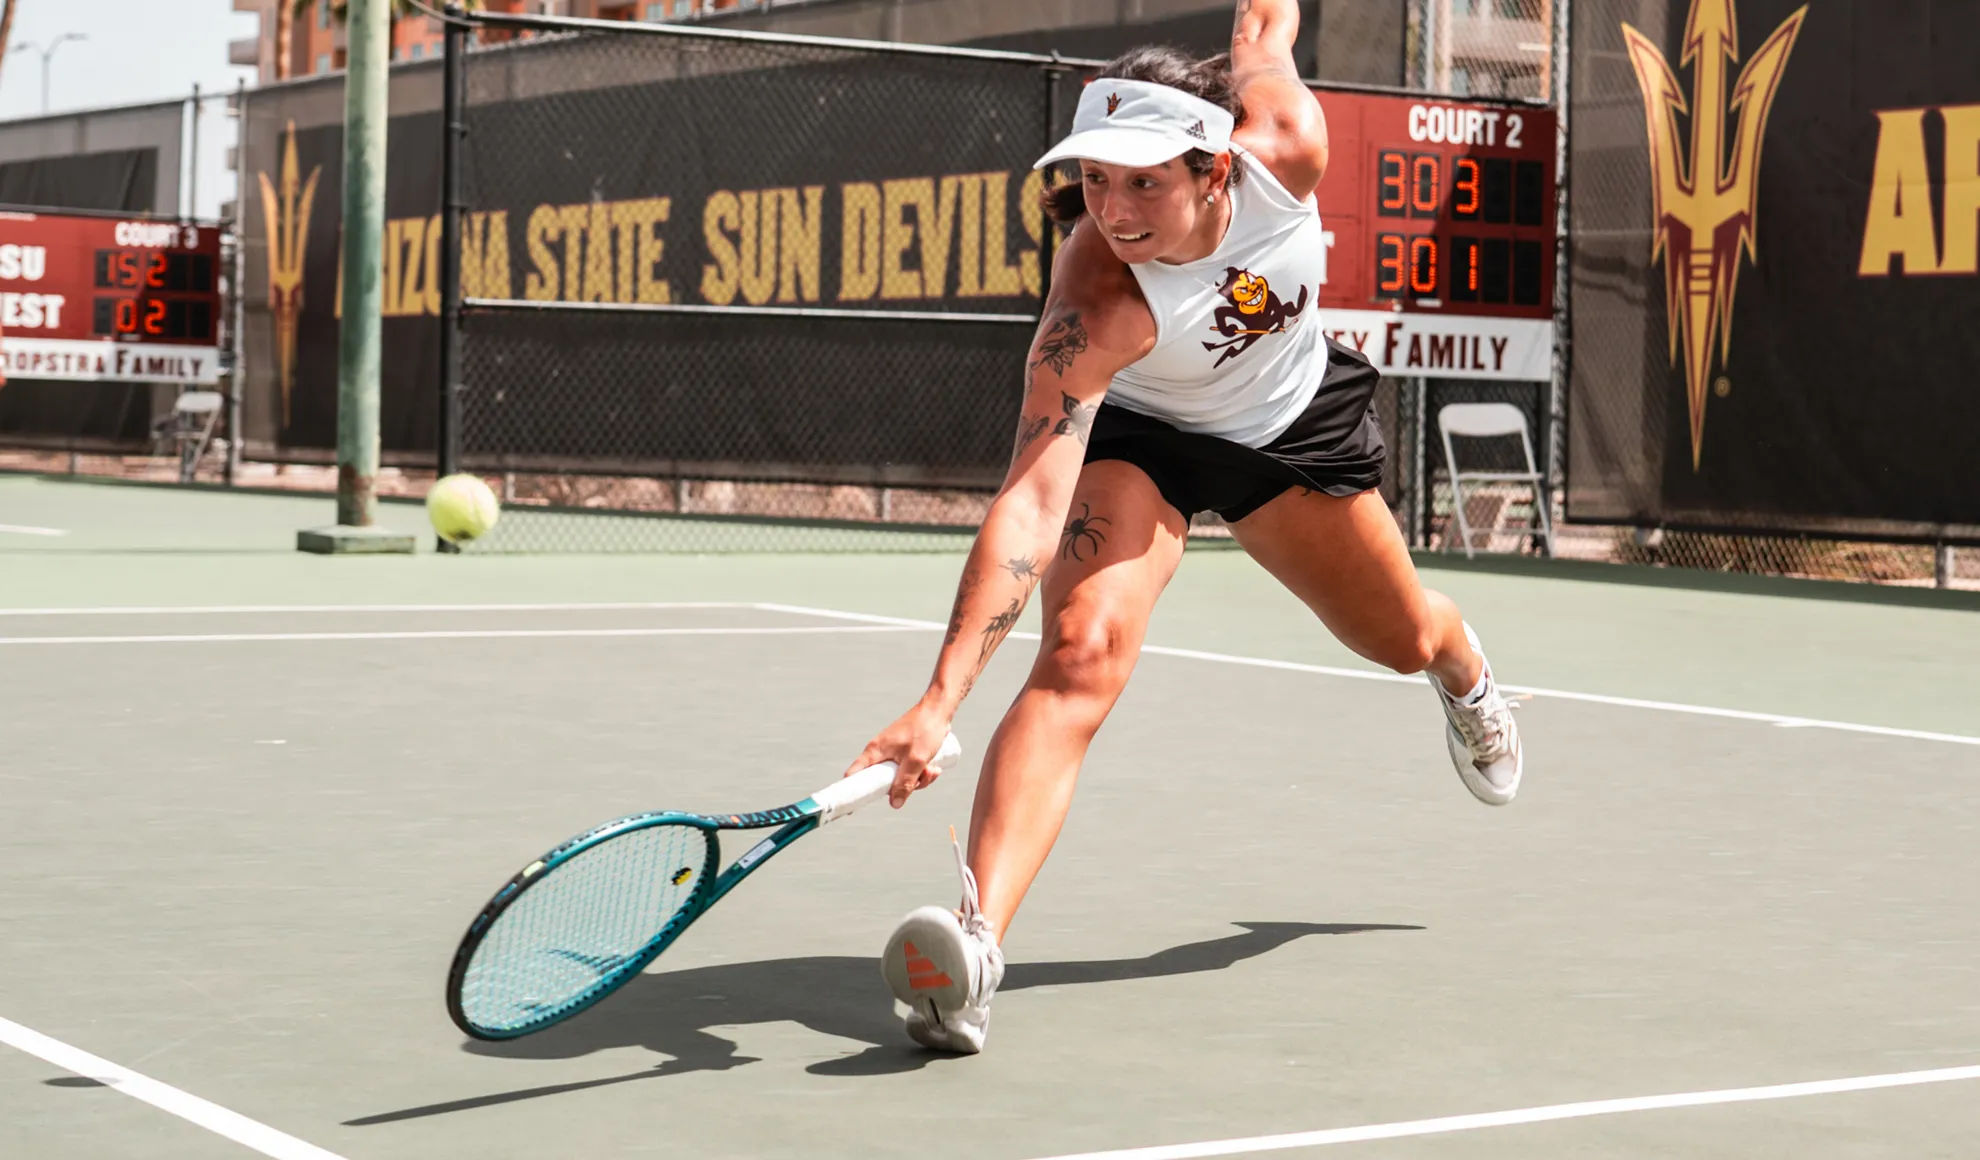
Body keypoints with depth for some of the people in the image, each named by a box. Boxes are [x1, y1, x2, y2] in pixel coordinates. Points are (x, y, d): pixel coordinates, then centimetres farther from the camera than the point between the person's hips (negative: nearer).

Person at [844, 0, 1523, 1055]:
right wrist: (940, 700, -58)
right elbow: (1031, 503, -49)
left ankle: (1462, 671, 65)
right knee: (1081, 650, -30)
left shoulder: (1288, 141, -36)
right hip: (1136, 434, -4)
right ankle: (978, 937, -40)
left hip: (1291, 422, 4)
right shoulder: (1098, 306, -43)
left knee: (1402, 639, 24)